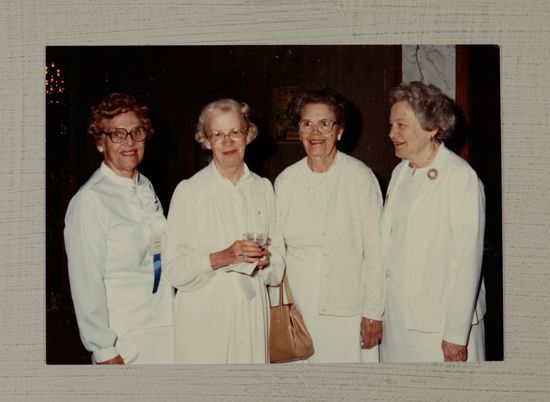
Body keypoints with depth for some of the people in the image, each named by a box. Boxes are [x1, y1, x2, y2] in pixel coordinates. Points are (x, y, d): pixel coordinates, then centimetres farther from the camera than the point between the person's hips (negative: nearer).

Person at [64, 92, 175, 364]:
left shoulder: (146, 187, 5)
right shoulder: (89, 200, -16)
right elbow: (86, 284, -15)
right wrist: (104, 351, -12)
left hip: (166, 326, 6)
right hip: (123, 340, -6)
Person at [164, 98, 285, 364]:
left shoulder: (263, 188, 10)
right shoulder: (189, 191, -4)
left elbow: (279, 254, 13)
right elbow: (175, 269, -9)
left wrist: (265, 260, -8)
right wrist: (223, 258, -21)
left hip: (252, 313, 3)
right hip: (204, 317, -3)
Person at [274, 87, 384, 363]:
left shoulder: (360, 177, -6)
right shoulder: (285, 181, 4)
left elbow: (375, 250, -4)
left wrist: (373, 313, -5)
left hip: (348, 310, -3)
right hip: (297, 310, 3)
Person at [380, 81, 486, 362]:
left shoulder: (460, 177, -14)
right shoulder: (400, 173, 8)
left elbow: (467, 260, -15)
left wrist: (457, 335, -15)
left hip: (440, 323, -6)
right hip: (397, 316, 6)